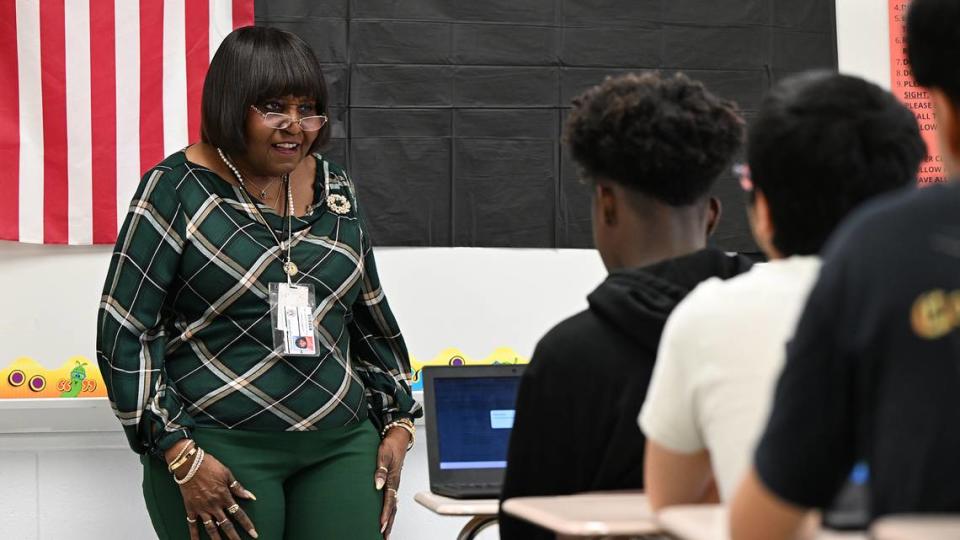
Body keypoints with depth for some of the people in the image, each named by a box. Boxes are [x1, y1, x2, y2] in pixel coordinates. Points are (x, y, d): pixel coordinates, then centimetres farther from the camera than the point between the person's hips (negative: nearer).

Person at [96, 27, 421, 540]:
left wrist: (397, 421, 13)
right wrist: (180, 454, -11)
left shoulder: (334, 189, 10)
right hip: (220, 455, -4)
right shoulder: (178, 190, -4)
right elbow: (124, 332, -6)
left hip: (342, 445, 4)